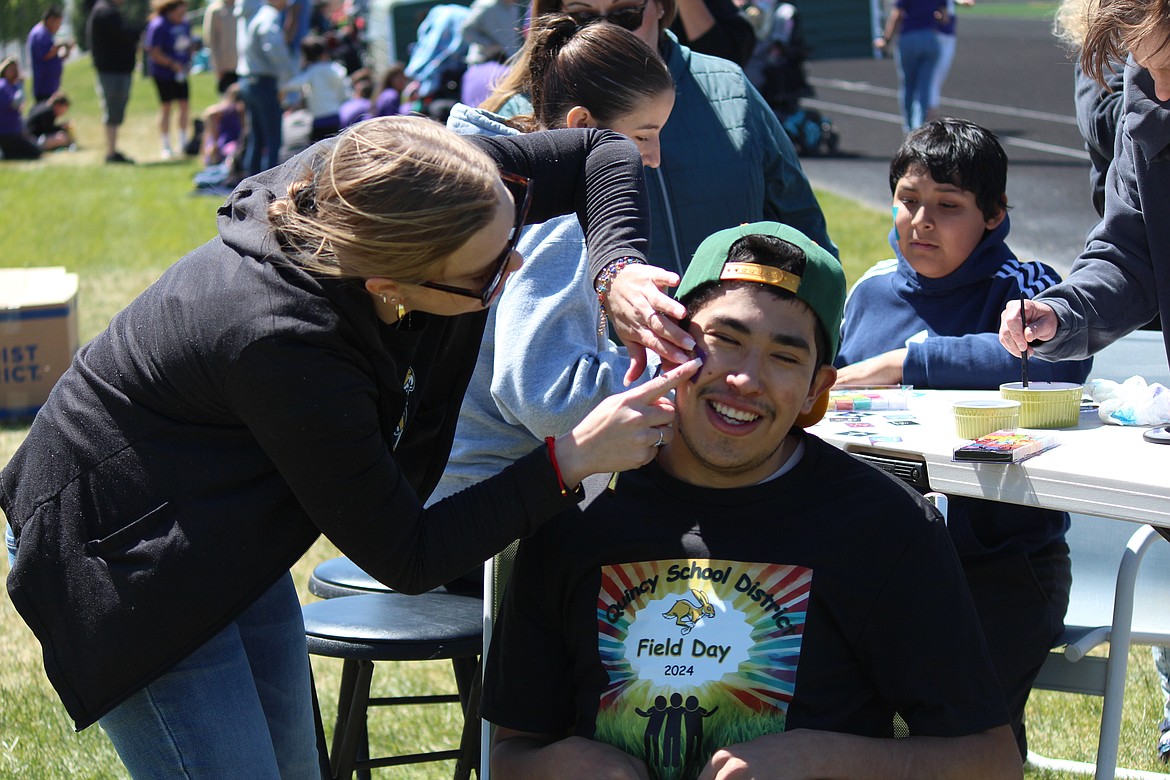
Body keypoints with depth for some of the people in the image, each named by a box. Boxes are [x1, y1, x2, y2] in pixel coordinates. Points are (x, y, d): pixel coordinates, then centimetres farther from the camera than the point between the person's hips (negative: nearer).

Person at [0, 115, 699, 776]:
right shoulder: (283, 347, -38)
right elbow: (407, 559, -24)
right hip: (121, 557, -8)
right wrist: (570, 462, -26)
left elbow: (603, 153, -5)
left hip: (231, 534, 8)